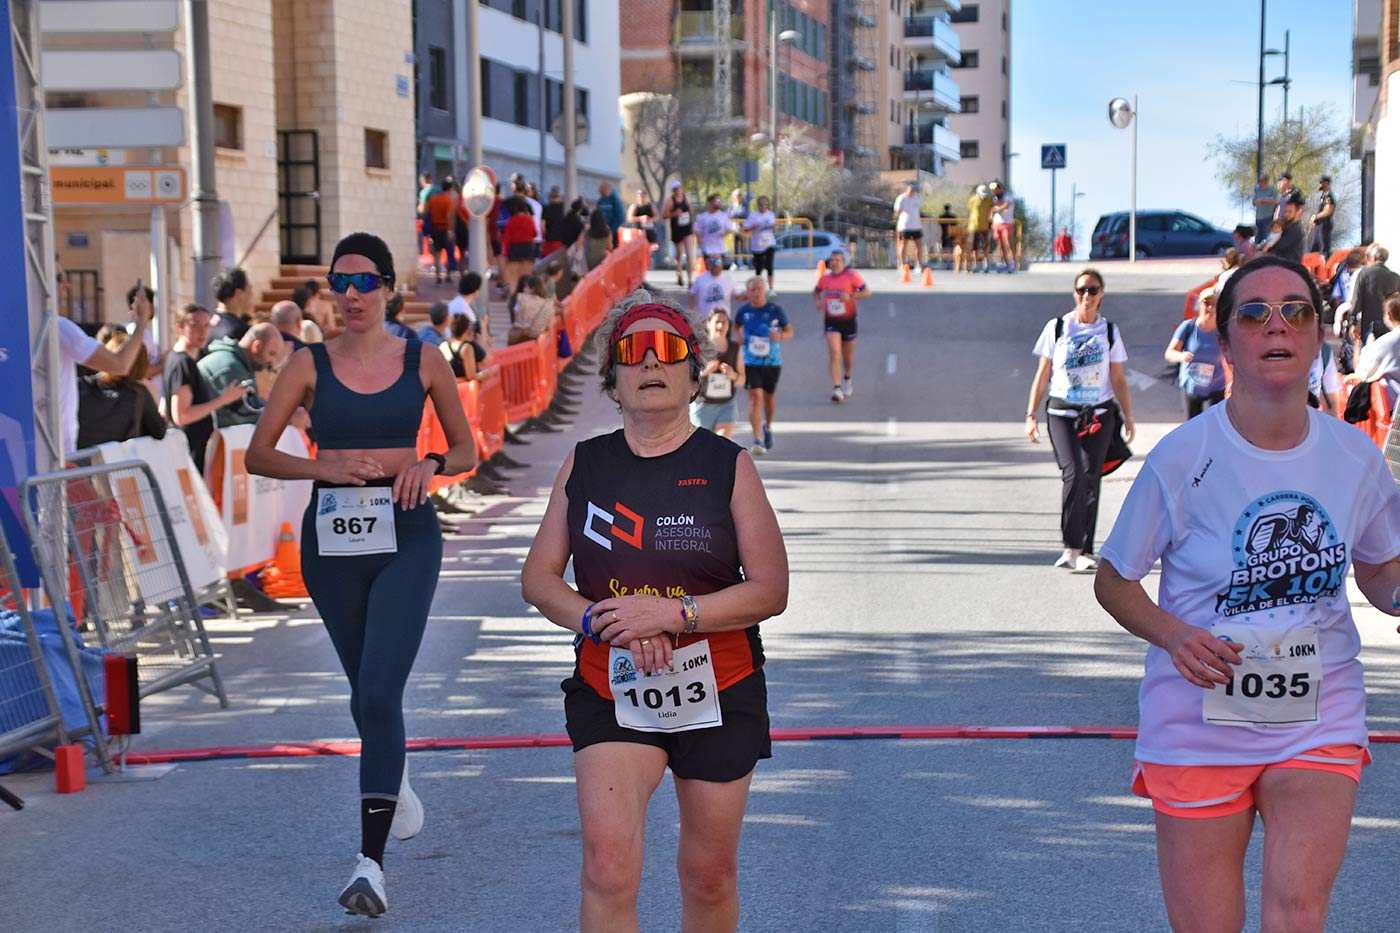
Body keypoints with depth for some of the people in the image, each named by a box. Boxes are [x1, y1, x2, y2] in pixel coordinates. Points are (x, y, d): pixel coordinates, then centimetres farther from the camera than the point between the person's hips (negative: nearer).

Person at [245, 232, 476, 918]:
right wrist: (328, 467, -13)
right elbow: (258, 455, 2)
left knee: (378, 691, -16)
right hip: (331, 538, 2)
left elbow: (466, 452, 12)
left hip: (406, 535, -2)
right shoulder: (310, 365, 3)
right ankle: (395, 780, 49)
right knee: (366, 692, 17)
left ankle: (371, 862, -17)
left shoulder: (423, 362, 3)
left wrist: (430, 465, -9)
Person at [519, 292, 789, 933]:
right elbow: (539, 578, 5)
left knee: (709, 876, 11)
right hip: (610, 692, 0)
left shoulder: (728, 466, -2)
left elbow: (770, 590, -6)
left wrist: (671, 614, -19)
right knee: (607, 864, -16)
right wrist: (601, 621, -14)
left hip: (719, 693, 0)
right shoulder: (584, 465, 4)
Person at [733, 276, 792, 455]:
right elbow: (736, 327, 18)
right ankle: (758, 441, -17)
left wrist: (780, 336, -19)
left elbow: (789, 331, 3)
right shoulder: (743, 311, -2)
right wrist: (737, 336, -3)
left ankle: (768, 427, 46)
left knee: (769, 397, 17)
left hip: (772, 361, 1)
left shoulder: (776, 311, -6)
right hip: (751, 361, -1)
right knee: (755, 397, -14)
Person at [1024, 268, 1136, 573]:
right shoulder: (1057, 327, 4)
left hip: (1099, 414, 2)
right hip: (1062, 412, -2)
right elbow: (1042, 375, 7)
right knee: (1073, 474, -18)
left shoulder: (1109, 330, 9)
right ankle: (1071, 546, -11)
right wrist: (1031, 414, 2)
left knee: (1090, 480, -1)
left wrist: (1128, 417, 5)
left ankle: (1083, 551, 5)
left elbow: (1118, 380, 12)